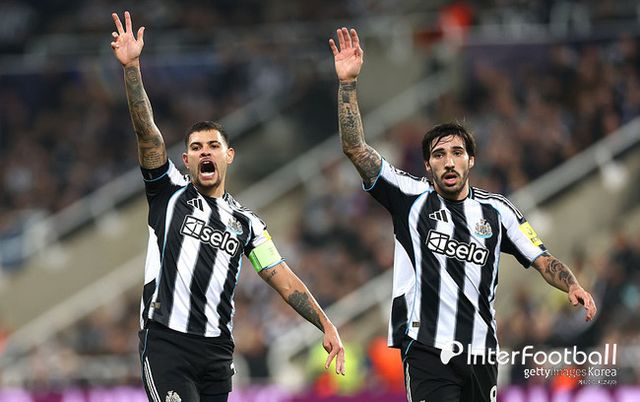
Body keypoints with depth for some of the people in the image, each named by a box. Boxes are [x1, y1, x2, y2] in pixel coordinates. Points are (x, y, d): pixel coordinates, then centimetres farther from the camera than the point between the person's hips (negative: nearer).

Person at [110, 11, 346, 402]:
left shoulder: (246, 223, 16)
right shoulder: (170, 193, 8)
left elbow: (285, 280, 13)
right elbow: (147, 132, -5)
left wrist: (327, 326, 2)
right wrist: (131, 67, -18)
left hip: (217, 351, 4)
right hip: (166, 342, -4)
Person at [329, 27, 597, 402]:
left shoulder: (497, 210, 10)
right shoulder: (412, 198, 4)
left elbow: (543, 260, 9)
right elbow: (356, 149, -3)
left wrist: (574, 286, -12)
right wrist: (348, 83, -13)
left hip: (481, 352, 4)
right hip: (427, 351, -4)